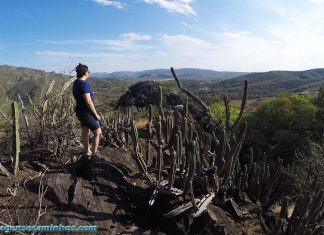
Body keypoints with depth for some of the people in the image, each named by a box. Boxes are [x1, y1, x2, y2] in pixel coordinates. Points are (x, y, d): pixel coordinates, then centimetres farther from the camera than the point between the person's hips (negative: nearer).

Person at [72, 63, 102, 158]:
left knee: (85, 132, 18)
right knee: (98, 133, 3)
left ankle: (87, 152, 32)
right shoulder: (84, 84, -23)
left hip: (80, 111, 9)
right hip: (87, 113, -9)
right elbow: (88, 101, -26)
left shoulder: (76, 83, 7)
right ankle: (94, 154, 10)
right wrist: (96, 114, -16)